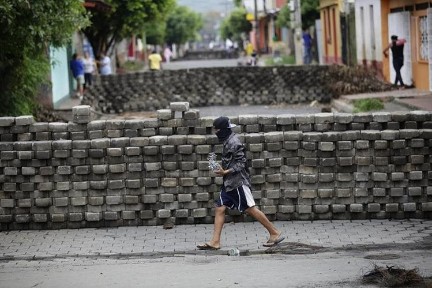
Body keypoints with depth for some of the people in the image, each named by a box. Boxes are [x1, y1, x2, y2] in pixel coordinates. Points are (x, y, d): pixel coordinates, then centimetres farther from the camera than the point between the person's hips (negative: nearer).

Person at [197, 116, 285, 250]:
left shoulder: (234, 142, -15)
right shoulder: (227, 141, 14)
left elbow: (241, 163, -18)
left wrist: (225, 172, -21)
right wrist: (222, 170, 10)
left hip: (238, 182, -10)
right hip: (228, 183, 10)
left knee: (251, 209, -6)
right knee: (219, 209, 3)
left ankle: (275, 233, 3)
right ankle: (215, 242, 3)